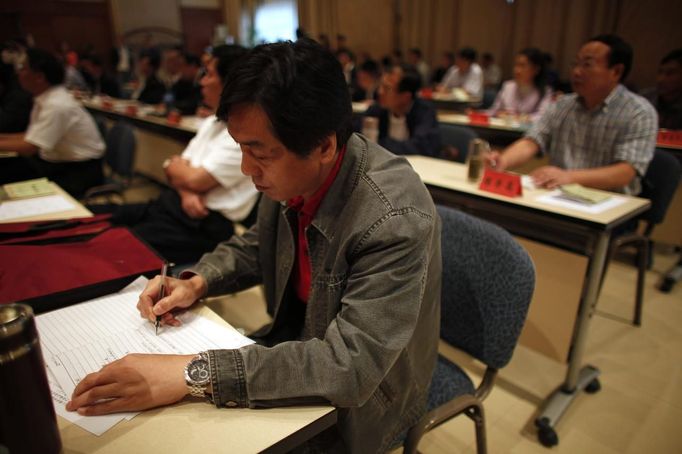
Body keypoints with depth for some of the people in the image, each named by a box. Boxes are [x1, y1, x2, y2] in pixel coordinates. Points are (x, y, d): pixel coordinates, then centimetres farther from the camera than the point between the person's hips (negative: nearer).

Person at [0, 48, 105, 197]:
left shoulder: (57, 106, -22)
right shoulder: (43, 98, 5)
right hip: (52, 161, 9)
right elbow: (32, 136, 15)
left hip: (79, 170, -9)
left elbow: (29, 147, -21)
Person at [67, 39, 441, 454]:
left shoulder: (396, 220, -33)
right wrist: (198, 281, -11)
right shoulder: (292, 174, -12)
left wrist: (193, 372, -34)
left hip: (360, 399, -5)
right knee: (173, 418, 4)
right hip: (300, 340, 5)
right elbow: (256, 246, 7)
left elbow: (351, 365, -33)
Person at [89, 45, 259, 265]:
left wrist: (175, 165, 4)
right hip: (172, 204, 9)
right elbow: (177, 173, 13)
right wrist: (186, 192, -10)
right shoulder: (211, 123, 14)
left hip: (204, 226, -9)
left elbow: (196, 180, -19)